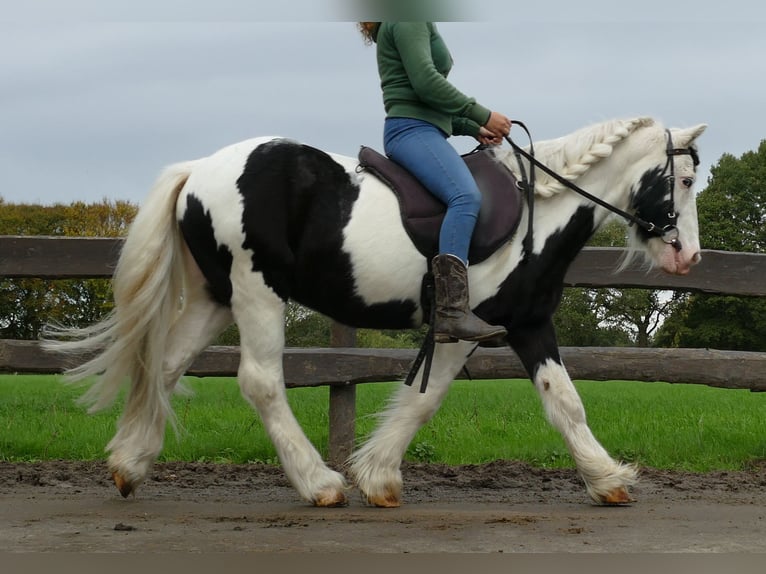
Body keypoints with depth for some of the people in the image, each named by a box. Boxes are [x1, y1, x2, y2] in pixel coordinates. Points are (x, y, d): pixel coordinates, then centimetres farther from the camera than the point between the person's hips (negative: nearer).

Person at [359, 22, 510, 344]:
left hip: (423, 130, 11)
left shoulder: (412, 27, 28)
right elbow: (425, 82, -15)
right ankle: (453, 311, -46)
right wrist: (482, 116, -10)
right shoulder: (409, 21, -3)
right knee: (466, 196, -31)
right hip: (412, 128, -11)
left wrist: (473, 129, 18)